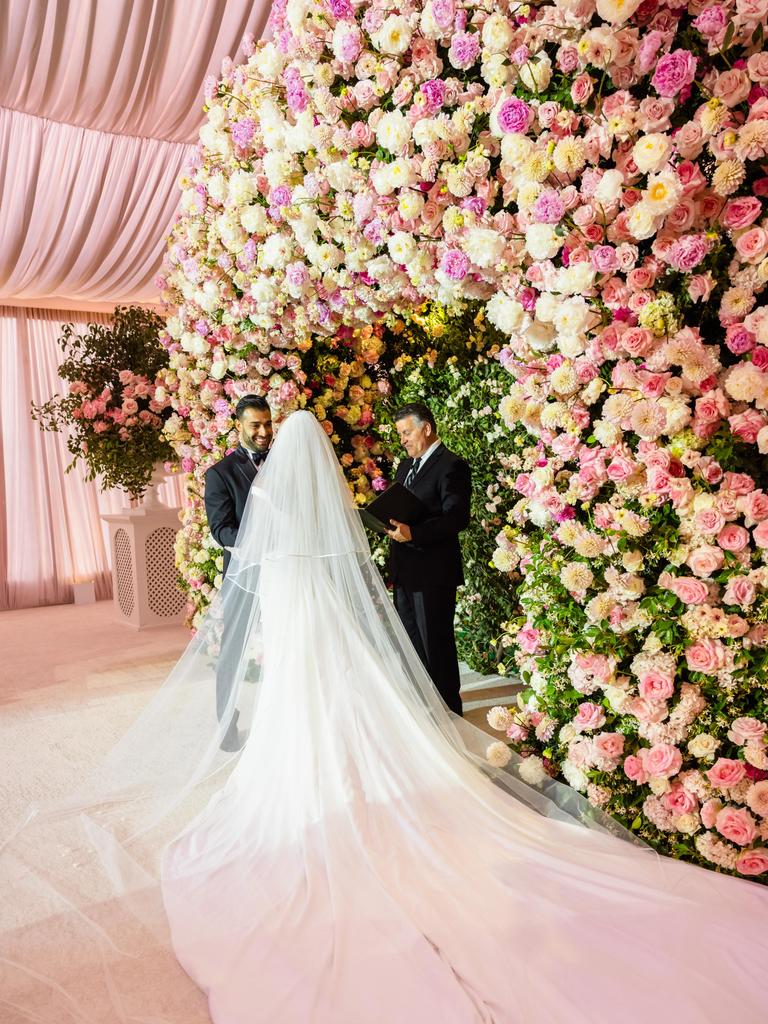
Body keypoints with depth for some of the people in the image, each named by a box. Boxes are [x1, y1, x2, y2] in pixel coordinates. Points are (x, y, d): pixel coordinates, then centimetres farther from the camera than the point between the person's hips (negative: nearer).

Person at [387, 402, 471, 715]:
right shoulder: (405, 466, 16)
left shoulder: (451, 466, -12)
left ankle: (448, 711, 18)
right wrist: (386, 519, 2)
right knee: (409, 640, 17)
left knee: (436, 643, 2)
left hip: (433, 572, -9)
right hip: (405, 569, 9)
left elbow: (457, 518, -21)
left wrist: (413, 533, -29)